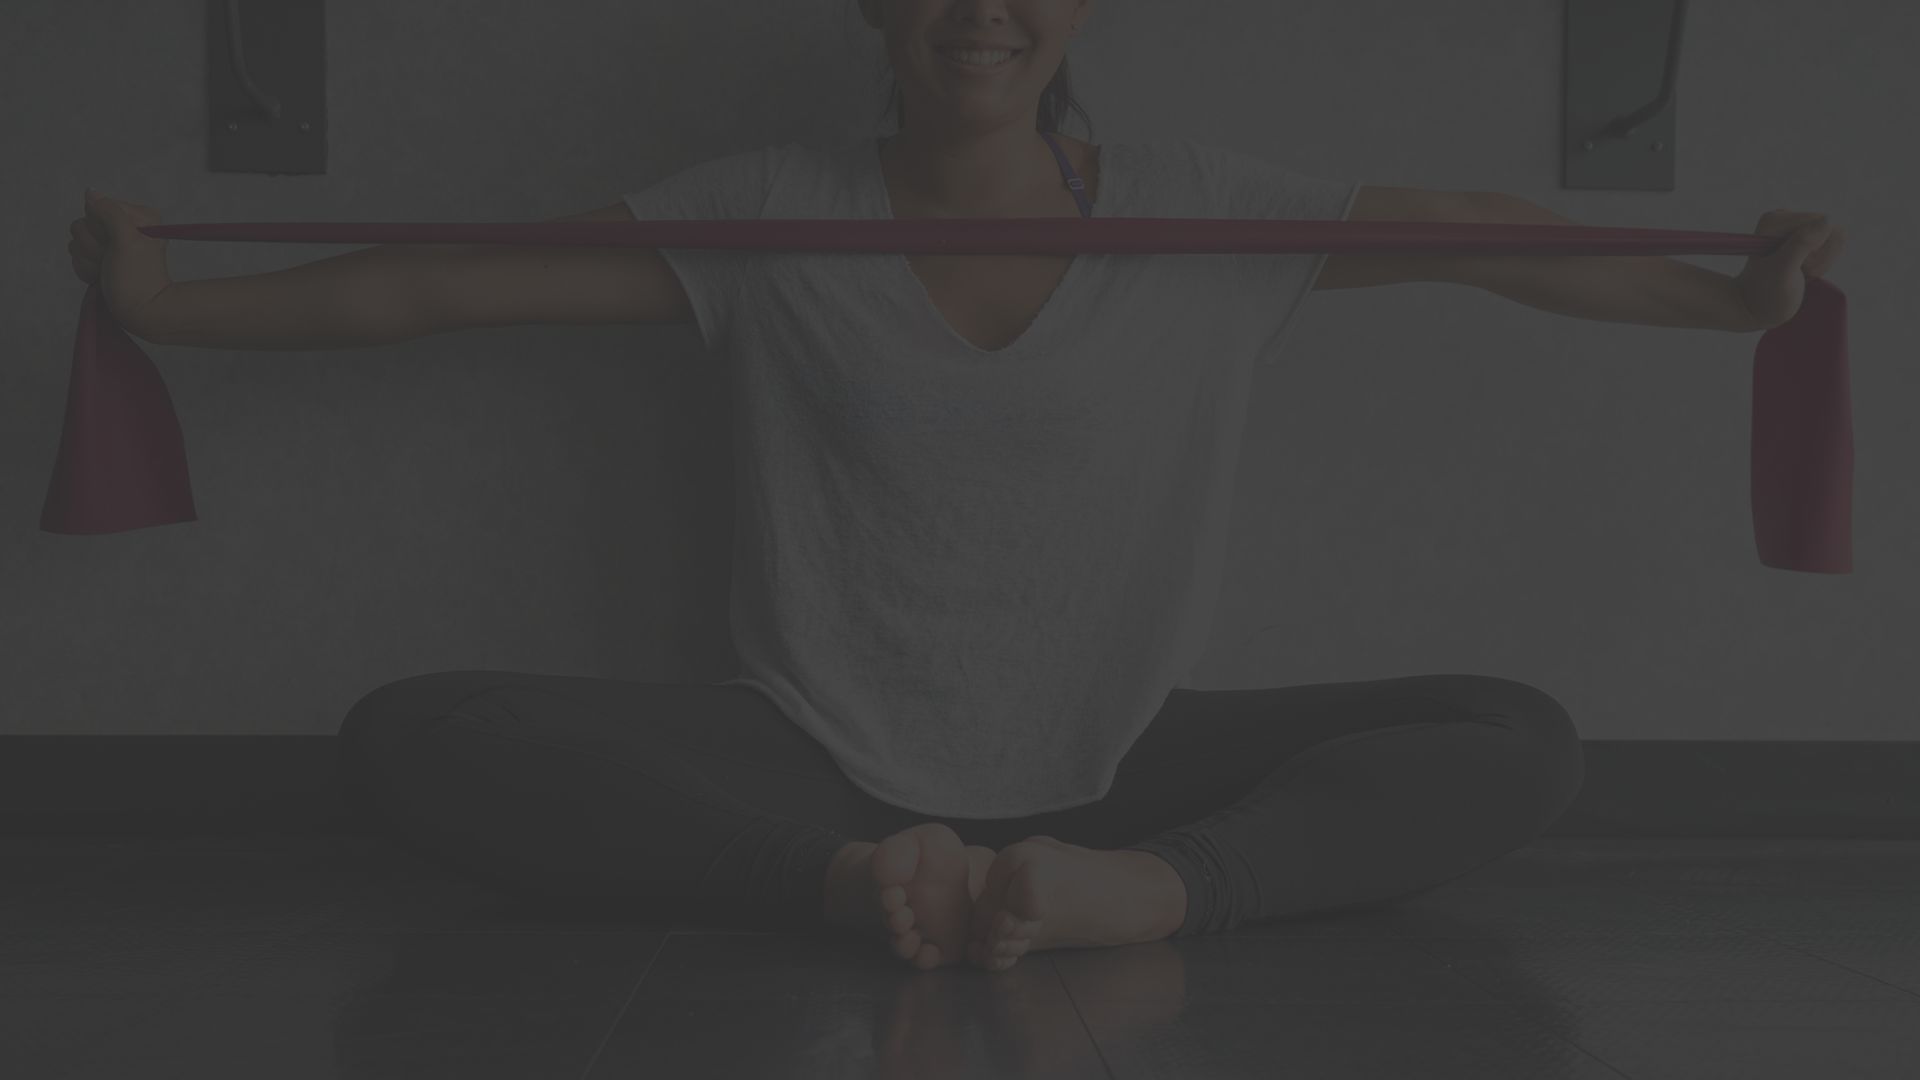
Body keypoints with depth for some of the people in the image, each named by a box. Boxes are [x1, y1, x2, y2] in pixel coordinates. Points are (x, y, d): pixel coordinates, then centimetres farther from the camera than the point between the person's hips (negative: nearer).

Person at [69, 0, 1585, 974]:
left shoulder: (1206, 219, 0)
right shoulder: (770, 225, 0)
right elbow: (437, 285, 2)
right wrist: (165, 308, -3)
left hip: (1121, 772, 1)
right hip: (821, 767, 0)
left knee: (1522, 741, -20)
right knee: (409, 738, -22)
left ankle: (1134, 891, -38)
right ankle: (860, 880, -33)